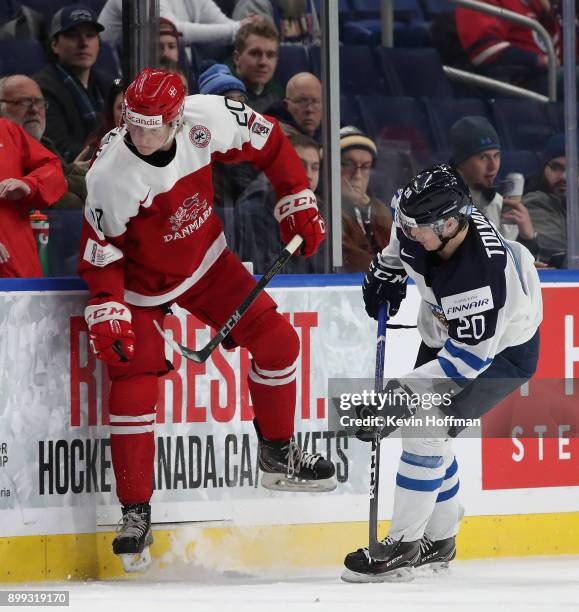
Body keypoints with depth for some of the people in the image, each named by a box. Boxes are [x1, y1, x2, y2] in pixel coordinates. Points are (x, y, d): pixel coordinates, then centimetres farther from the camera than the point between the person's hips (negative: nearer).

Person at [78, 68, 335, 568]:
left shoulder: (208, 121, -24)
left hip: (205, 261, 4)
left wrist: (298, 203, -3)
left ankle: (279, 455, 20)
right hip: (142, 281, -4)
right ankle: (135, 515, -2)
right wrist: (107, 315, -26)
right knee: (133, 389, -12)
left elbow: (269, 144, -4)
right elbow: (100, 253, -18)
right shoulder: (111, 176, -30)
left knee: (277, 340, -1)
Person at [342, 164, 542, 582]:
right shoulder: (429, 218, -20)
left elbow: (468, 357, -36)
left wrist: (406, 393, -35)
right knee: (424, 424, 10)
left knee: (424, 429, -17)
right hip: (447, 331, 8)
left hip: (502, 349, -8)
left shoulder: (479, 275, -41)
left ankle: (405, 547, -8)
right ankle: (439, 539, 25)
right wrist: (387, 272, 4)